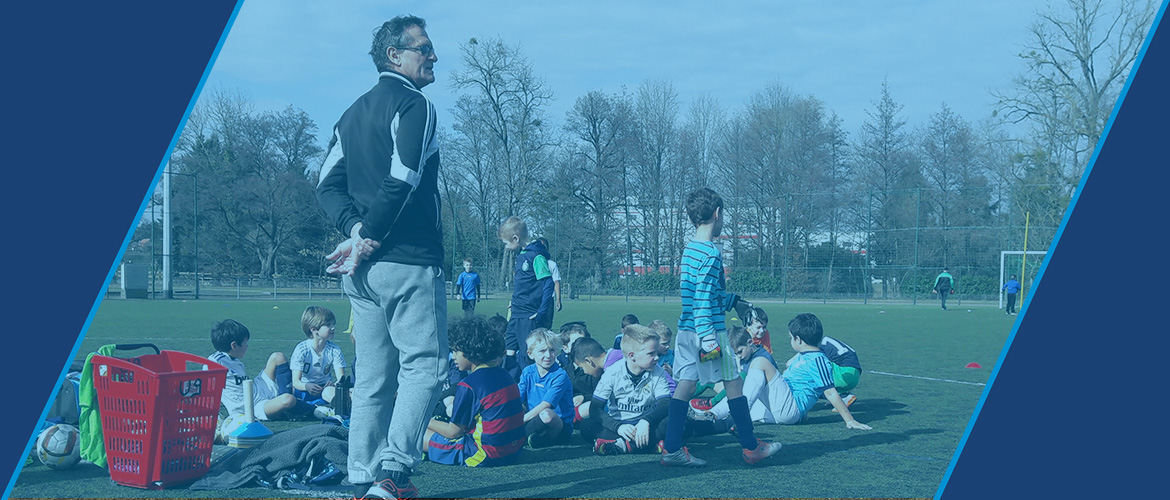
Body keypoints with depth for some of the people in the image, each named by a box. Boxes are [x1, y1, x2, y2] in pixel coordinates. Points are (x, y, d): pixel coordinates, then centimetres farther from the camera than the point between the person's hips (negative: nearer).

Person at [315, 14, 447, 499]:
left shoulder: (353, 113, 21)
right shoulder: (413, 104, -6)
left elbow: (328, 184, 12)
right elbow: (402, 181, -18)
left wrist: (355, 229, -1)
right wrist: (369, 236, -13)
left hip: (361, 269, 8)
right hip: (409, 260, -8)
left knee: (373, 376, 10)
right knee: (424, 365, -5)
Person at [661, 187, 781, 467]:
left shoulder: (689, 249, 13)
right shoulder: (711, 253, -14)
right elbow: (704, 298, -20)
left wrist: (734, 302, 35)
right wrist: (708, 337, -22)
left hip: (685, 328, 8)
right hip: (708, 328, -8)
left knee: (686, 384, 7)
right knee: (733, 383, 2)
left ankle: (671, 449, 4)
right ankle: (751, 448, 11)